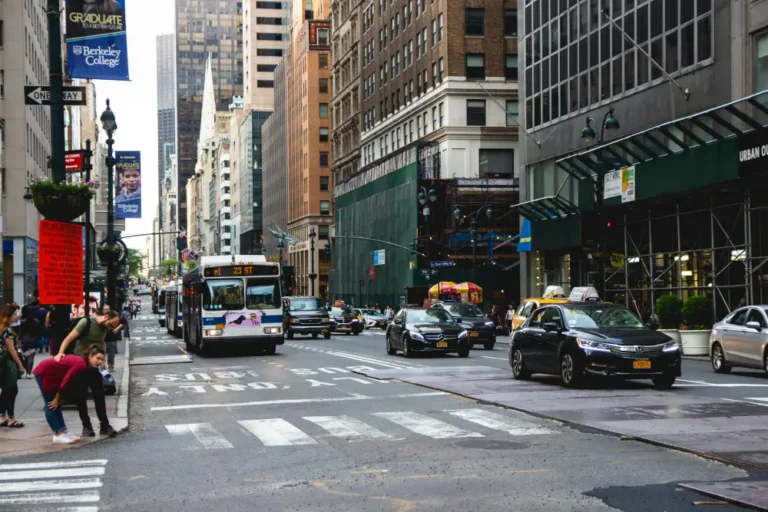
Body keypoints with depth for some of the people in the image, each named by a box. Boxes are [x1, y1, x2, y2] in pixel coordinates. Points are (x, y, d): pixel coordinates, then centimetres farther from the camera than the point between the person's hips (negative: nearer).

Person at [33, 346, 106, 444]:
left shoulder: (84, 364, 2)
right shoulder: (81, 364, -27)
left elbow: (72, 382, 9)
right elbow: (66, 381, -21)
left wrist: (59, 398, 9)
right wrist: (57, 398, -10)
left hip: (52, 375, 10)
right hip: (44, 373, -10)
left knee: (56, 406, 11)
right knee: (51, 406, -7)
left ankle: (64, 432, 14)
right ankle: (58, 435, -5)